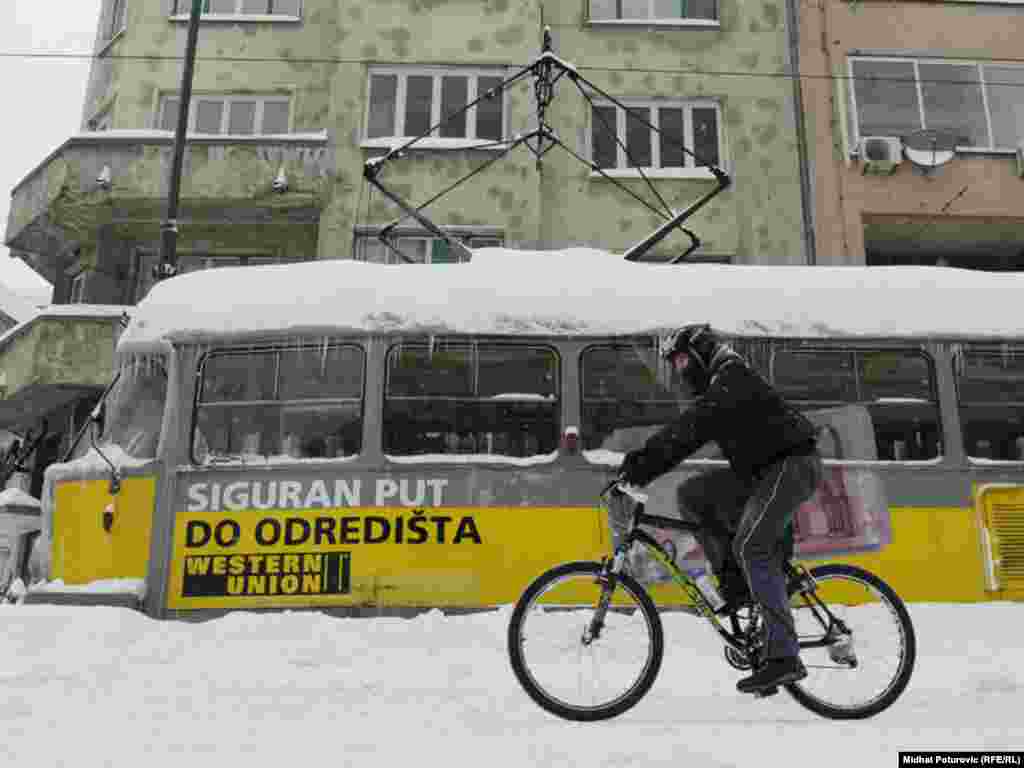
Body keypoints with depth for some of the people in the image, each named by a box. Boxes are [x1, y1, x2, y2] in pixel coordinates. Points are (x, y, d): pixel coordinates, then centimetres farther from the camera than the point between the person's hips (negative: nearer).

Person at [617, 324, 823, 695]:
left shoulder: (731, 374, -9)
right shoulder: (714, 386, 20)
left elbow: (690, 425, -24)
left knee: (751, 547, -18)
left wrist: (643, 458, -29)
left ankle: (784, 656, -17)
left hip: (792, 463, -10)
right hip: (766, 469, 10)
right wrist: (642, 469, 1)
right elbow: (689, 434, 13)